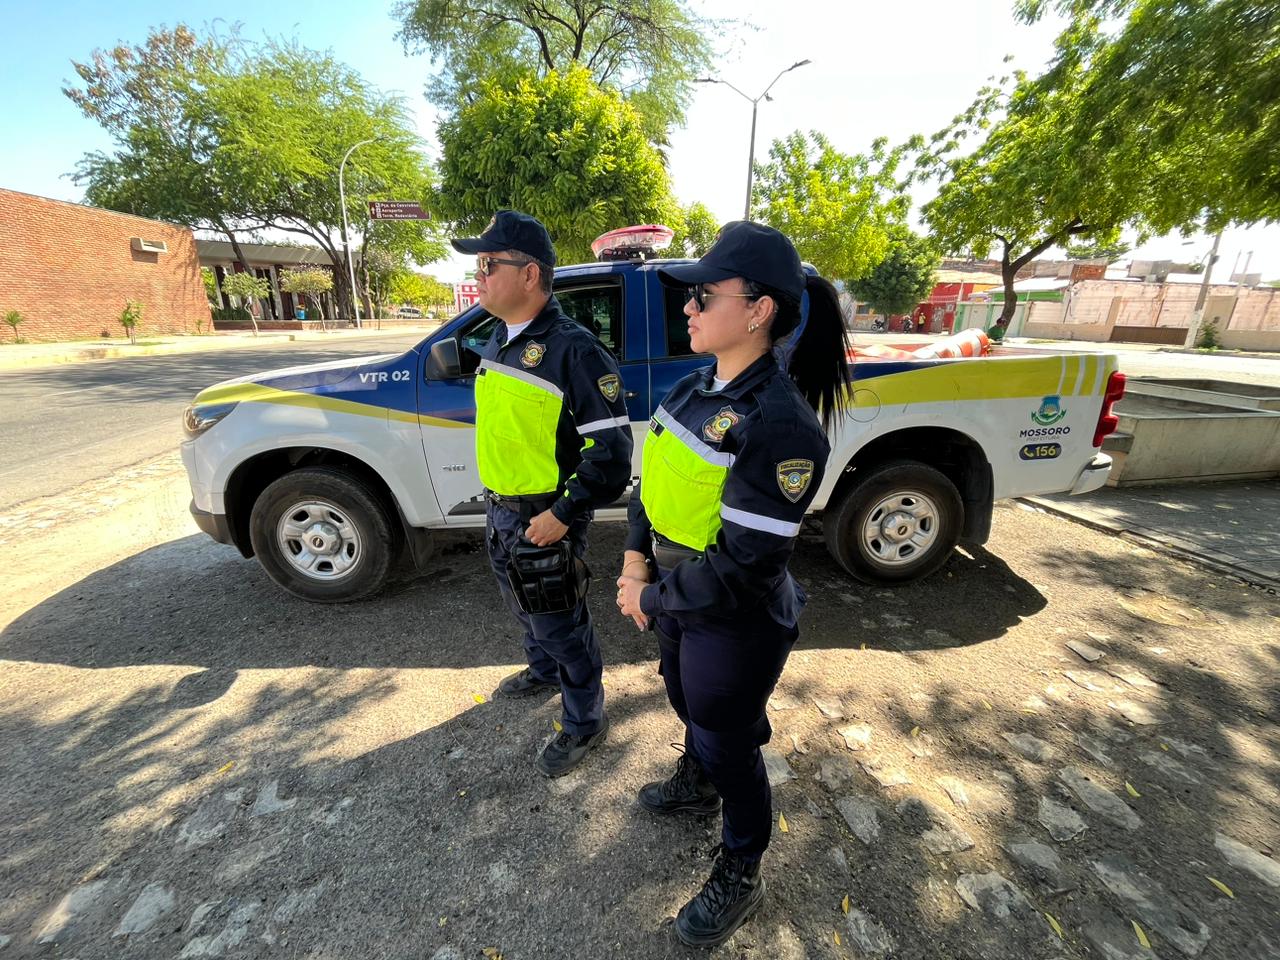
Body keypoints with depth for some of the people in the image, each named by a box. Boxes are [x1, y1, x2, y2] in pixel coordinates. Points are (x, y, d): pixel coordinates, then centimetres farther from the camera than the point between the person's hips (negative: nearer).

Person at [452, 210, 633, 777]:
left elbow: (611, 450, -23)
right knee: (525, 609, 27)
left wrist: (562, 515, -21)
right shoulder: (499, 340, 6)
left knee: (560, 626, 8)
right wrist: (494, 499, 18)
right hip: (499, 512, 9)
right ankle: (542, 672, 54)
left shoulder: (573, 350, -22)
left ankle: (584, 723, 31)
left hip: (545, 520, -8)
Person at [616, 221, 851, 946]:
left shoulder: (779, 424, -29)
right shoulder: (695, 390, -3)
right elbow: (653, 479, 6)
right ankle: (696, 787, 65)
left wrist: (649, 598, -17)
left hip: (735, 628, -8)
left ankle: (740, 876, 47)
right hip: (680, 602, 8)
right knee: (690, 707, 32)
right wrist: (636, 558, -6)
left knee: (729, 743, 16)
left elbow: (743, 566, -28)